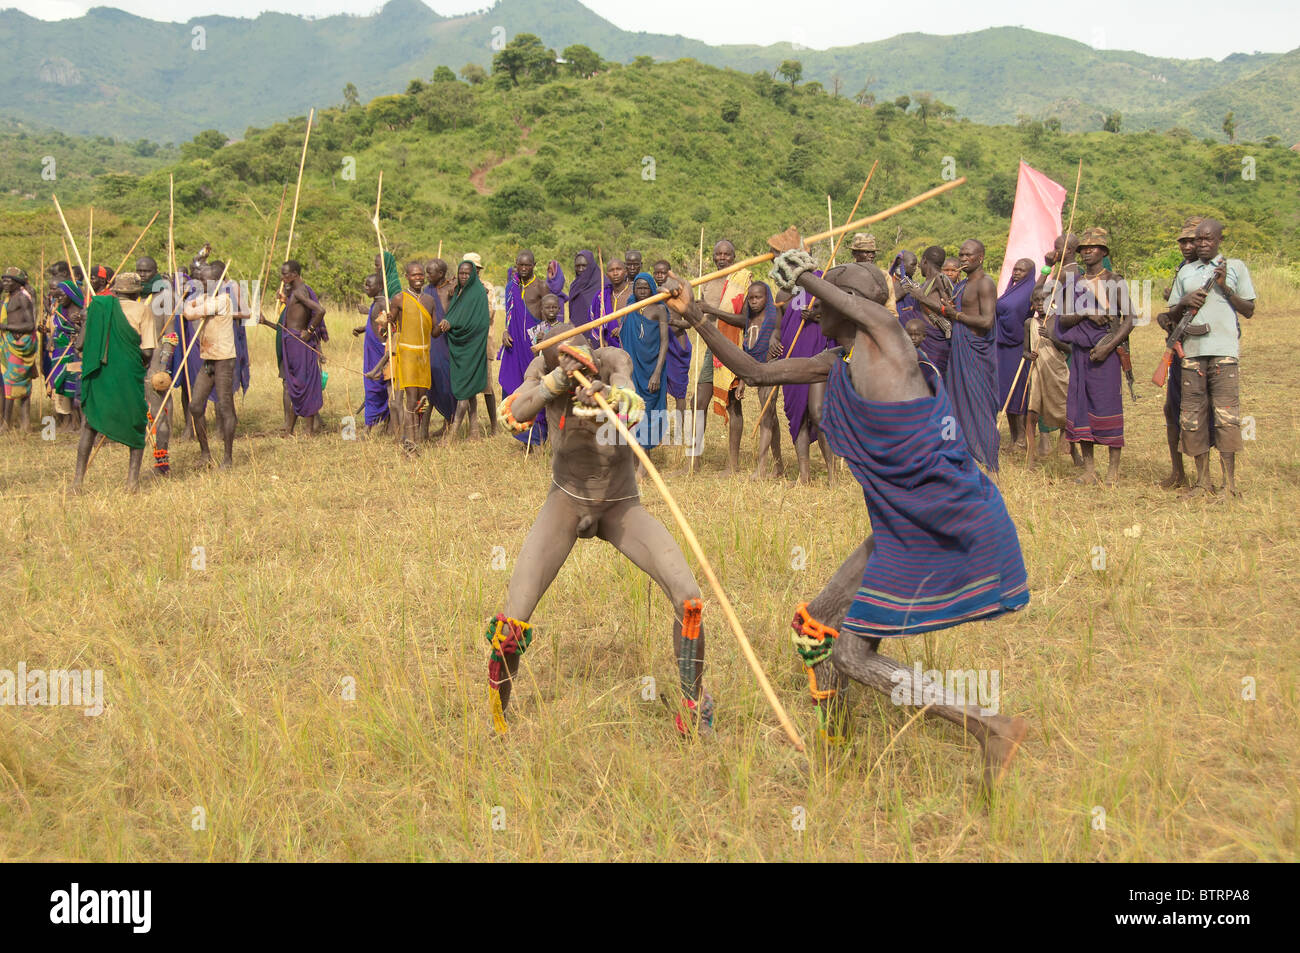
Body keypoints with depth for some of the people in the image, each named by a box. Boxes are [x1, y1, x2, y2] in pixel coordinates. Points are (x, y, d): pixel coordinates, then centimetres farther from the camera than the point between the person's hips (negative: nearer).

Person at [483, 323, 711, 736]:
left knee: (688, 598, -18)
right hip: (567, 502, 0)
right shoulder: (545, 369, -12)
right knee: (512, 622, -14)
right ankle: (495, 720, 14)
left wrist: (610, 395, -58)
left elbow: (633, 410, -36)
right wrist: (557, 380, -45)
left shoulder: (613, 362, -16)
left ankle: (694, 710, 4)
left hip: (621, 505, 0)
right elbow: (518, 413, -30)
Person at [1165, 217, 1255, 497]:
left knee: (1226, 416, -10)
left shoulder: (1235, 267, 10)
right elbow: (1172, 315, 19)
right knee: (1193, 416, 1)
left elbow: (1249, 310, 7)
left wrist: (1224, 287, -6)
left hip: (1225, 350, -4)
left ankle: (1230, 483, -7)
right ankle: (1202, 480, 8)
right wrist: (1184, 302, -2)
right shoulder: (1186, 272, 19)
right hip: (1192, 349, 4)